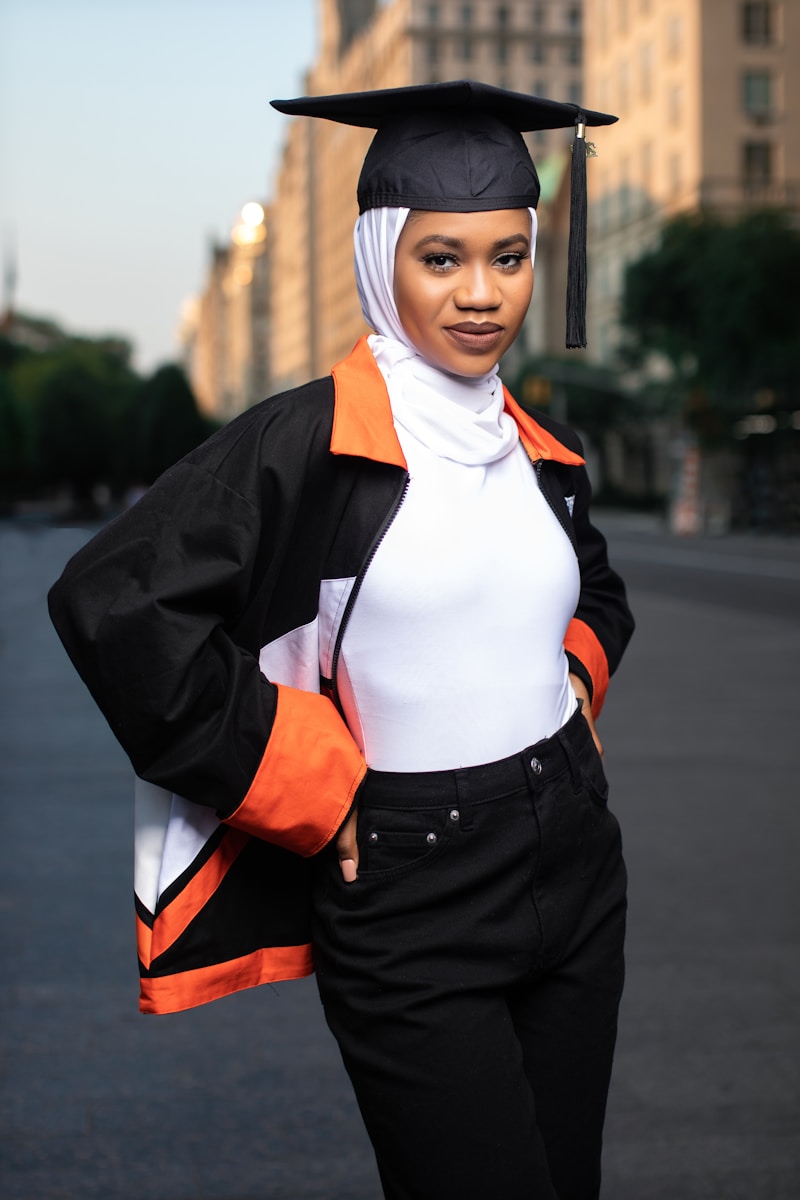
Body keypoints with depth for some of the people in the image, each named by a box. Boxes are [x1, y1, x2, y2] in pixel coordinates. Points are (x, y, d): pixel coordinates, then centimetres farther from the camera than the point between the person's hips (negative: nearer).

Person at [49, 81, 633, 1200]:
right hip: (408, 900, -6)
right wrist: (319, 793, -16)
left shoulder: (541, 449, 8)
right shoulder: (307, 441, -13)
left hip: (576, 868, 7)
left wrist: (573, 680, 7)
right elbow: (111, 601, -21)